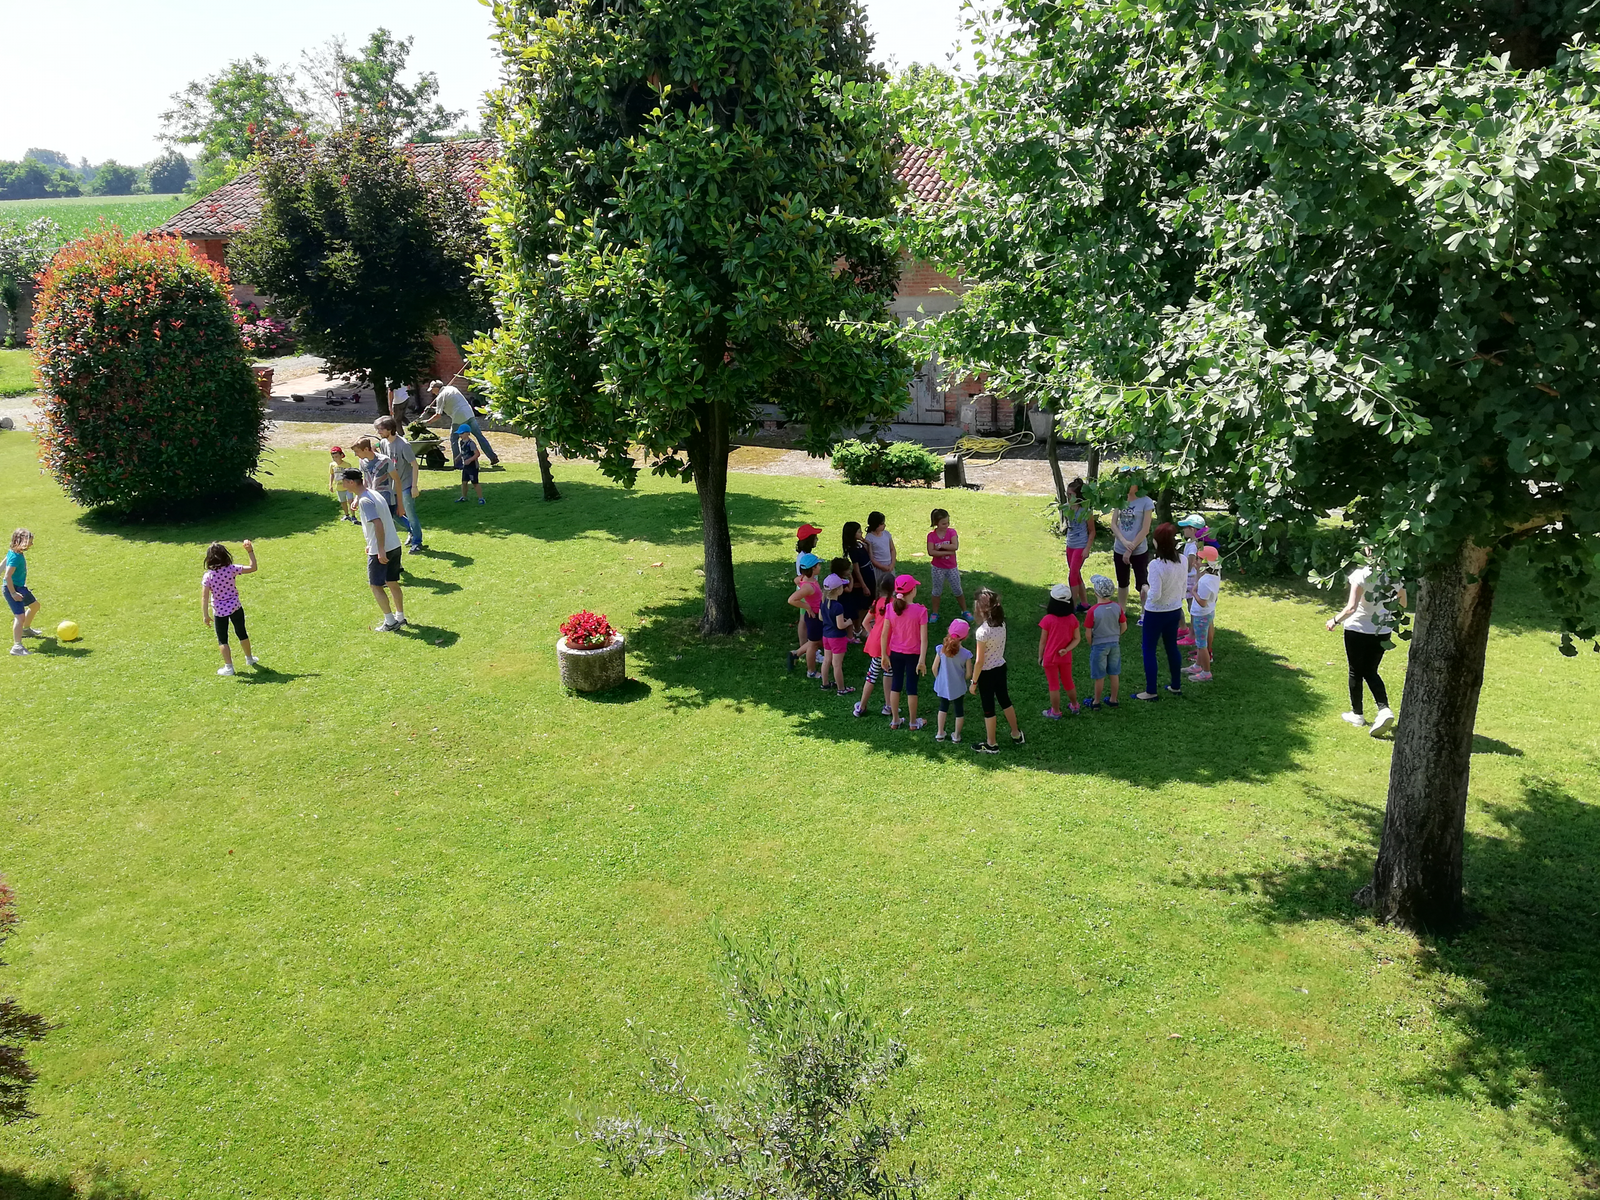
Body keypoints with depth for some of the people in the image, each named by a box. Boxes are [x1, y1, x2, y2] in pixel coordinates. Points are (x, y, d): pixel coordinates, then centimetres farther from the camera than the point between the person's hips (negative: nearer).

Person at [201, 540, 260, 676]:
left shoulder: (207, 576, -13)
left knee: (222, 640, 10)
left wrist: (205, 615, -11)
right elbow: (253, 568, -4)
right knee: (242, 633, 22)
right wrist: (250, 552, 1)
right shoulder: (232, 569, -12)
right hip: (235, 607, 2)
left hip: (219, 611, -2)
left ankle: (228, 667, 7)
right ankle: (249, 659, 38)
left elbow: (204, 596, -15)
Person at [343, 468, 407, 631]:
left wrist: (380, 550, -26)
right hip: (394, 545, 9)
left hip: (380, 551, -9)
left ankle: (390, 622, 5)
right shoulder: (373, 493, 12)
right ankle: (400, 617, 23)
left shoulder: (364, 501, -18)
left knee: (375, 585, 3)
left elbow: (378, 524, -27)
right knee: (392, 583, 17)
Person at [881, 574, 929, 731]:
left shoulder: (890, 608, -10)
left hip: (895, 653, 3)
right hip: (913, 654, -3)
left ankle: (895, 720, 25)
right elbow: (923, 638, -19)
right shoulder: (920, 611, -19)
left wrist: (884, 655, 2)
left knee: (895, 684, 16)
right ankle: (913, 722, 24)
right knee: (911, 687, 11)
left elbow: (885, 634, -7)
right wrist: (922, 660, -14)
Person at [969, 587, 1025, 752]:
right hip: (1001, 667, 7)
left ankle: (991, 745, 23)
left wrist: (974, 682, -12)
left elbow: (979, 661, -21)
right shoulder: (1001, 624, -7)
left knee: (988, 708, 9)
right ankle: (1016, 735, 40)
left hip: (987, 673, -7)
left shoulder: (982, 631, -27)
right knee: (1005, 701, 24)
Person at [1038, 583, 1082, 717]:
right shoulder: (1072, 619, -9)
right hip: (1066, 657, 4)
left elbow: (1043, 641, -11)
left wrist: (1040, 656, 1)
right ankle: (1074, 706, 40)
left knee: (1053, 686, 10)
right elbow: (1077, 638, -6)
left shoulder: (1048, 620, -20)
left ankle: (1055, 712, 22)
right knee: (1068, 682, 23)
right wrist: (1066, 650, -11)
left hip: (1050, 657, -4)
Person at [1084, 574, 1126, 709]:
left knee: (1099, 677, 8)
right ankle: (1113, 700, 27)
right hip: (1115, 644, 4)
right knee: (1114, 674, 16)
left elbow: (1088, 633, -15)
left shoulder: (1093, 611, -22)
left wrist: (1091, 645, 3)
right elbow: (1124, 626, 1)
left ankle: (1096, 702, 21)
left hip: (1099, 646, -4)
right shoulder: (1117, 607, -9)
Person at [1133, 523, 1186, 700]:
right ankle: (1176, 686, 34)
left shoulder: (1156, 564, -28)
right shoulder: (1181, 561, -7)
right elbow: (1182, 586, 6)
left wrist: (1146, 597, -6)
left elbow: (1155, 594, -27)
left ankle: (1151, 692, 15)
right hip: (1175, 611, 7)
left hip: (1156, 613, -6)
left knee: (1149, 650, 8)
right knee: (1172, 647, 21)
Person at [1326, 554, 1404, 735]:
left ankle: (1357, 714, 24)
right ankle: (1384, 709, -2)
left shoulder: (1361, 574, -20)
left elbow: (1351, 607, -23)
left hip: (1358, 629, -4)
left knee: (1356, 672, 14)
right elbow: (1402, 603, 7)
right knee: (1371, 671, 18)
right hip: (1383, 631, 4)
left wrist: (1335, 621, -8)